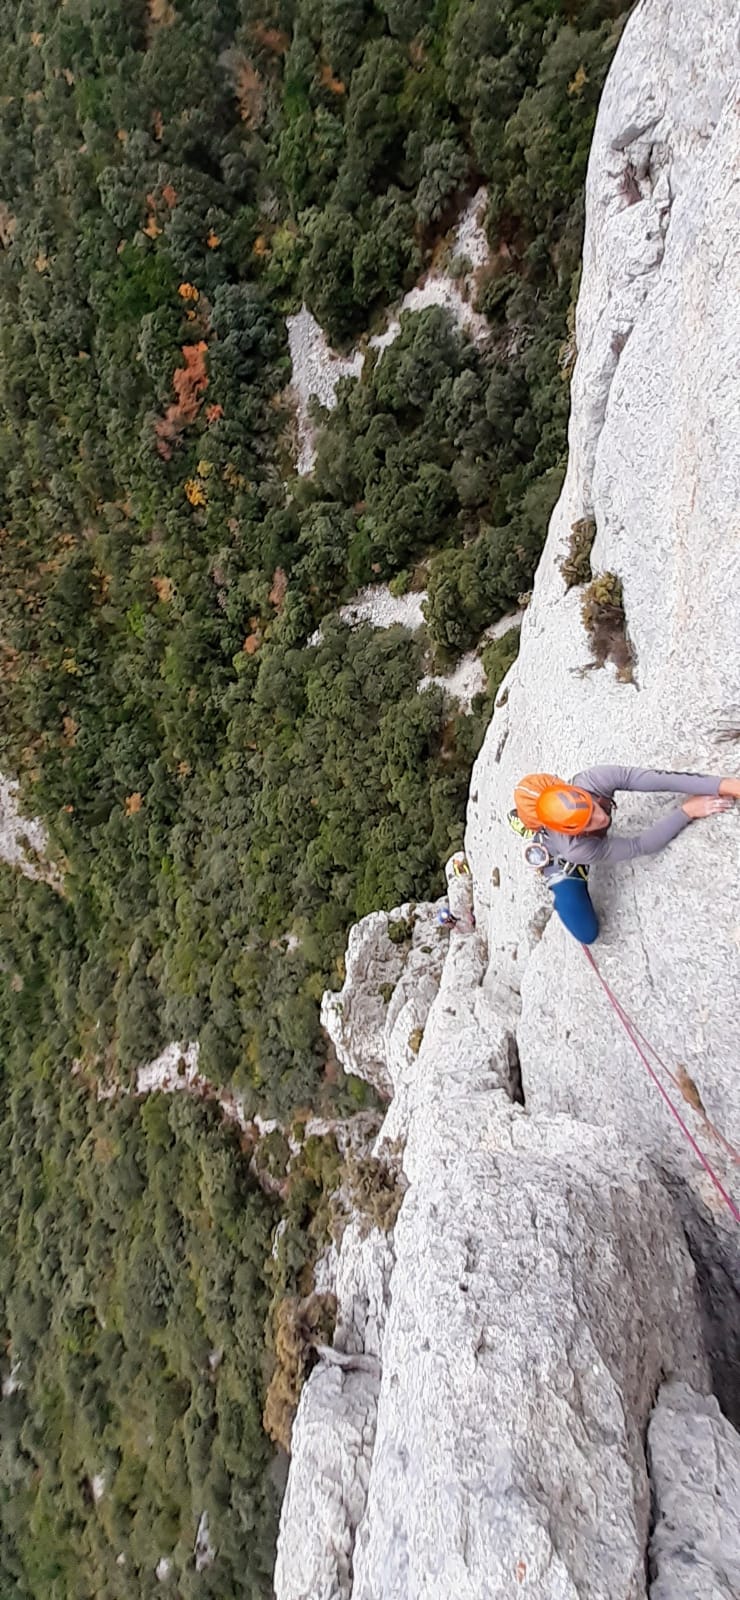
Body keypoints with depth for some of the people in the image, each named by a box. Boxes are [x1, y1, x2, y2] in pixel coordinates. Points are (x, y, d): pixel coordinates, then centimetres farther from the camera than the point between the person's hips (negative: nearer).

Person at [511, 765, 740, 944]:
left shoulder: (591, 781, -43)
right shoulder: (577, 850, -47)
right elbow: (639, 846, -38)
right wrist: (687, 811, -39)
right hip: (561, 861, -4)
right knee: (588, 934, -4)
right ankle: (559, 889, 20)